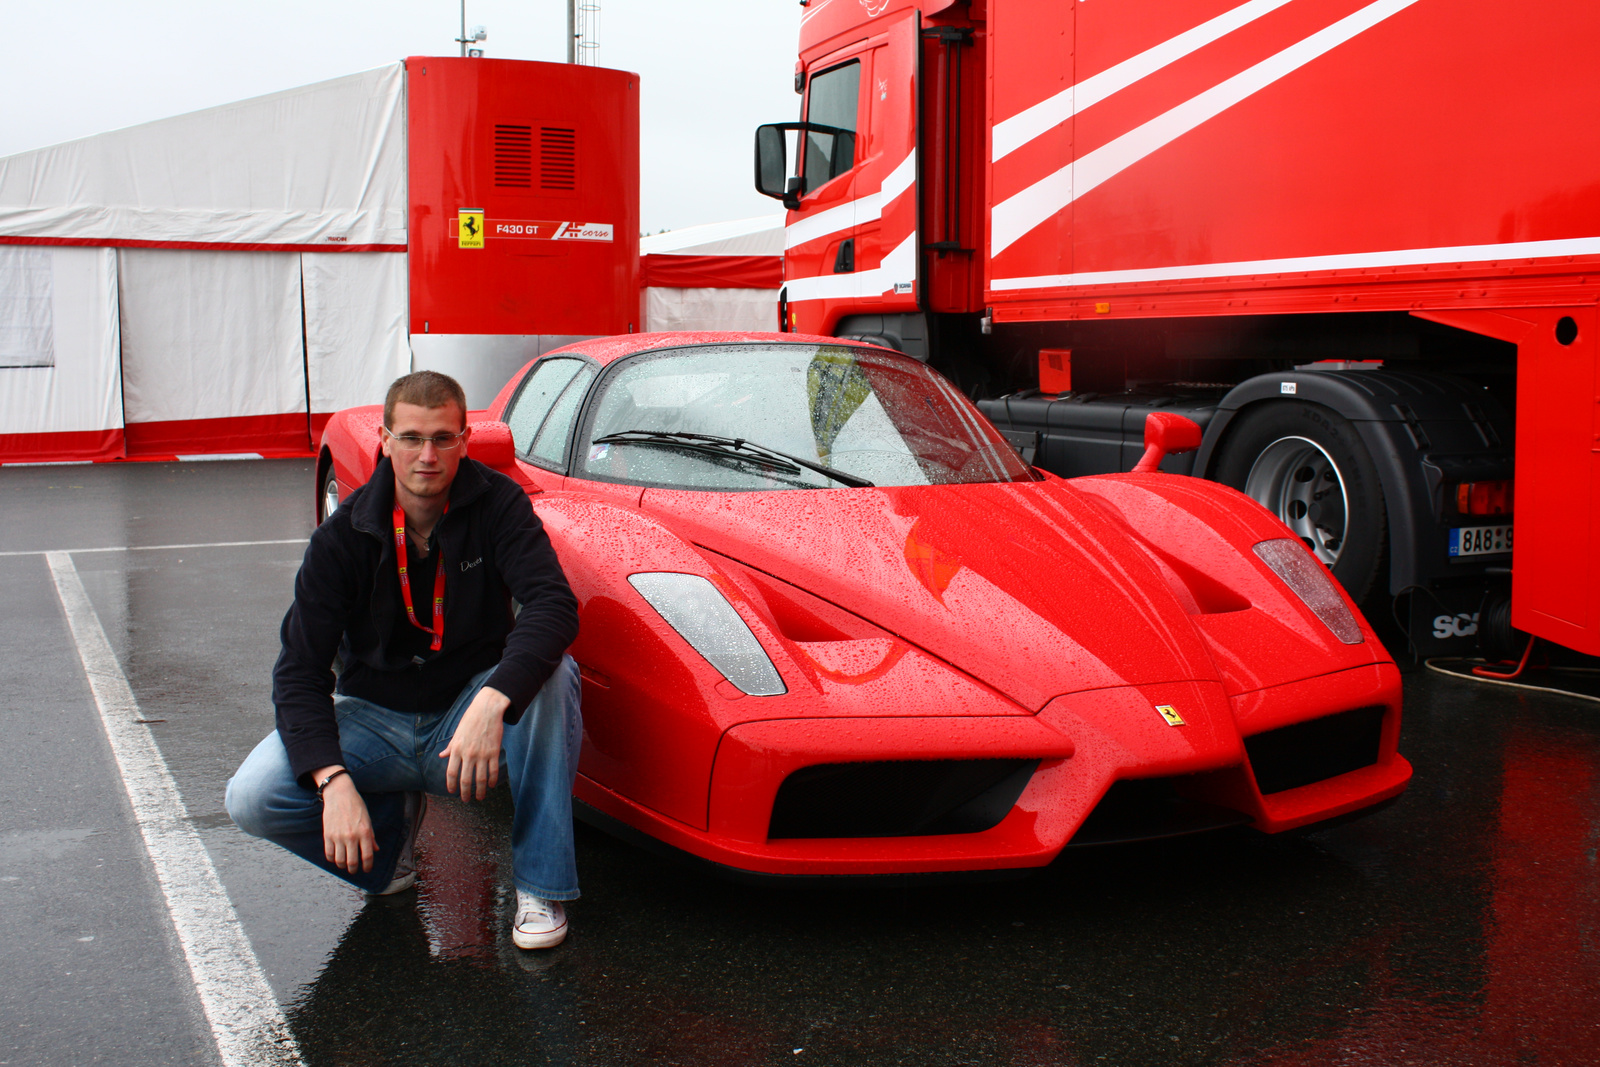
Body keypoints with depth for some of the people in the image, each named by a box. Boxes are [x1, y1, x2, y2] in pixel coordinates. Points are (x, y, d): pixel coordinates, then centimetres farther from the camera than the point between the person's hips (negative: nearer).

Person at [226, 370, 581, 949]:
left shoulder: (497, 505, -12)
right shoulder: (344, 535, -11)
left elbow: (555, 605, -27)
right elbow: (299, 670, -13)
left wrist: (493, 701, -45)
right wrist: (334, 781, -29)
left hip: (471, 708, -1)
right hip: (373, 716, 1)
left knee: (551, 674, -33)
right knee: (252, 798, -23)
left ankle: (540, 886, -20)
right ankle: (392, 819, 9)